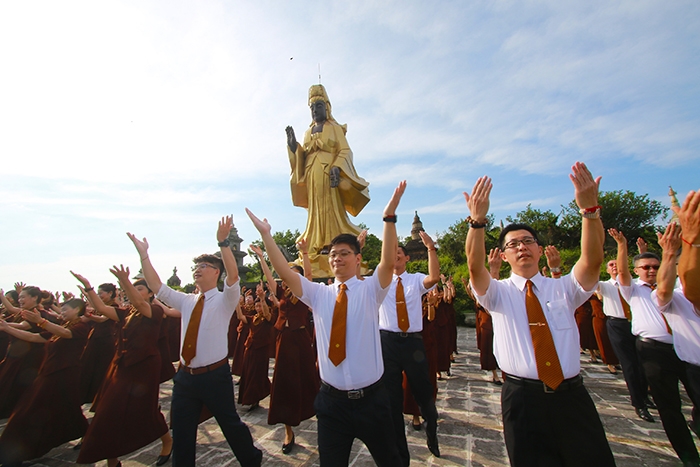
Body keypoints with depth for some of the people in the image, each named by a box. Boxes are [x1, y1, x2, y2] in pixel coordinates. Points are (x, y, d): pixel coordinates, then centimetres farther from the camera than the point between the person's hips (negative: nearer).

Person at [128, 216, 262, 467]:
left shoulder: (224, 300, -10)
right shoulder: (186, 301, 8)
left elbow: (233, 275, -29)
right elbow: (155, 285, 7)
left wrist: (223, 242, -39)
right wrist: (143, 253, -1)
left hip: (215, 375, -5)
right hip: (185, 376, 5)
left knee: (231, 424, 13)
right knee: (181, 433, 17)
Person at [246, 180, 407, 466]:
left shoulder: (370, 290, -8)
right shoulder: (319, 294, -2)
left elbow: (389, 262, -25)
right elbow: (284, 273, -11)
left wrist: (389, 217, -34)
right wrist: (265, 234, -16)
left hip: (371, 398, -1)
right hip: (332, 400, 2)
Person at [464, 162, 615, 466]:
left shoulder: (564, 288, 5)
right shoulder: (498, 293, -1)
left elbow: (592, 261, -13)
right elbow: (475, 268, -21)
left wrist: (589, 208, -26)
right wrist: (477, 220, -35)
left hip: (572, 395, 2)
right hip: (523, 398, -2)